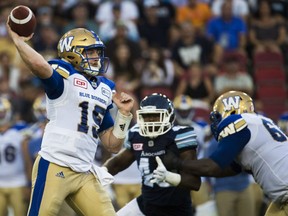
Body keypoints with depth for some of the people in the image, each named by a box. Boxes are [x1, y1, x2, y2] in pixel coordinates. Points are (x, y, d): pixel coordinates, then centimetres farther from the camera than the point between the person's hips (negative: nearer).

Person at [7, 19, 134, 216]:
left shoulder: (105, 90, 18)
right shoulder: (64, 77, -4)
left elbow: (113, 145, 19)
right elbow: (40, 66, -30)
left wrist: (124, 114, 8)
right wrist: (18, 40, -18)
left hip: (84, 173, 7)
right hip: (55, 168, -7)